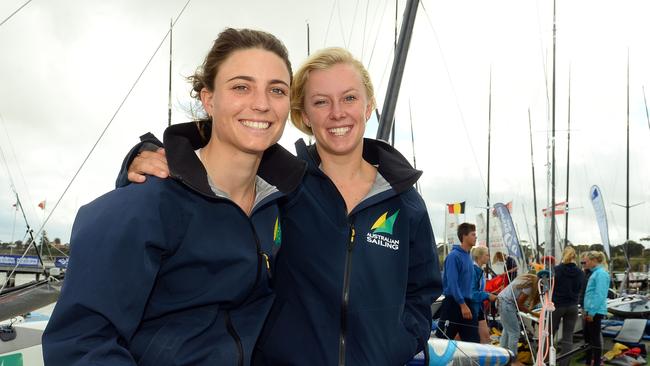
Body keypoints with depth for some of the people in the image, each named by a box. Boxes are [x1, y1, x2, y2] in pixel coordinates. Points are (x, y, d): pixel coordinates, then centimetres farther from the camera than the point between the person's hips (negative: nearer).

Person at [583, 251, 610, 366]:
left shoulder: (601, 273, -15)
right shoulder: (595, 272, 16)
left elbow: (599, 294, -21)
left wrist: (592, 312, -20)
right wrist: (586, 310, 21)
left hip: (595, 311, -10)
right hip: (590, 310, 10)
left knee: (595, 338, -3)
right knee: (587, 337, 16)